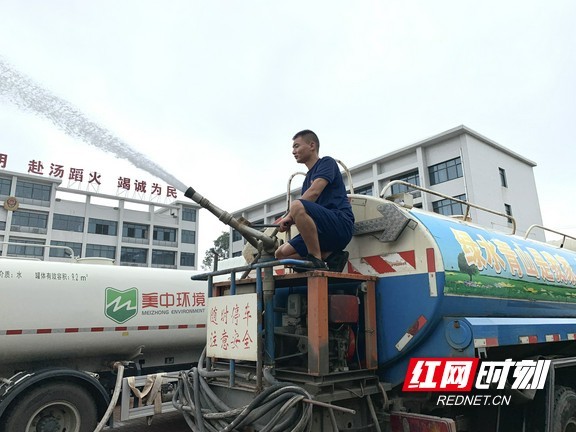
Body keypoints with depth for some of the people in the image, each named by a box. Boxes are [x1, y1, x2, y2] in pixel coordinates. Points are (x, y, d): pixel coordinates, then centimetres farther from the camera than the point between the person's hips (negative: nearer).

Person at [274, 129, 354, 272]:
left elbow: (314, 192, -15)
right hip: (324, 233, 9)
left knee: (297, 205, -32)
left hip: (340, 224, -9)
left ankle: (316, 260, -23)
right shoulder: (308, 178, 27)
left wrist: (289, 216, -12)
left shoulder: (327, 162, 3)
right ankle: (331, 256, -5)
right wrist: (288, 220, -1)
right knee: (281, 253, -1)